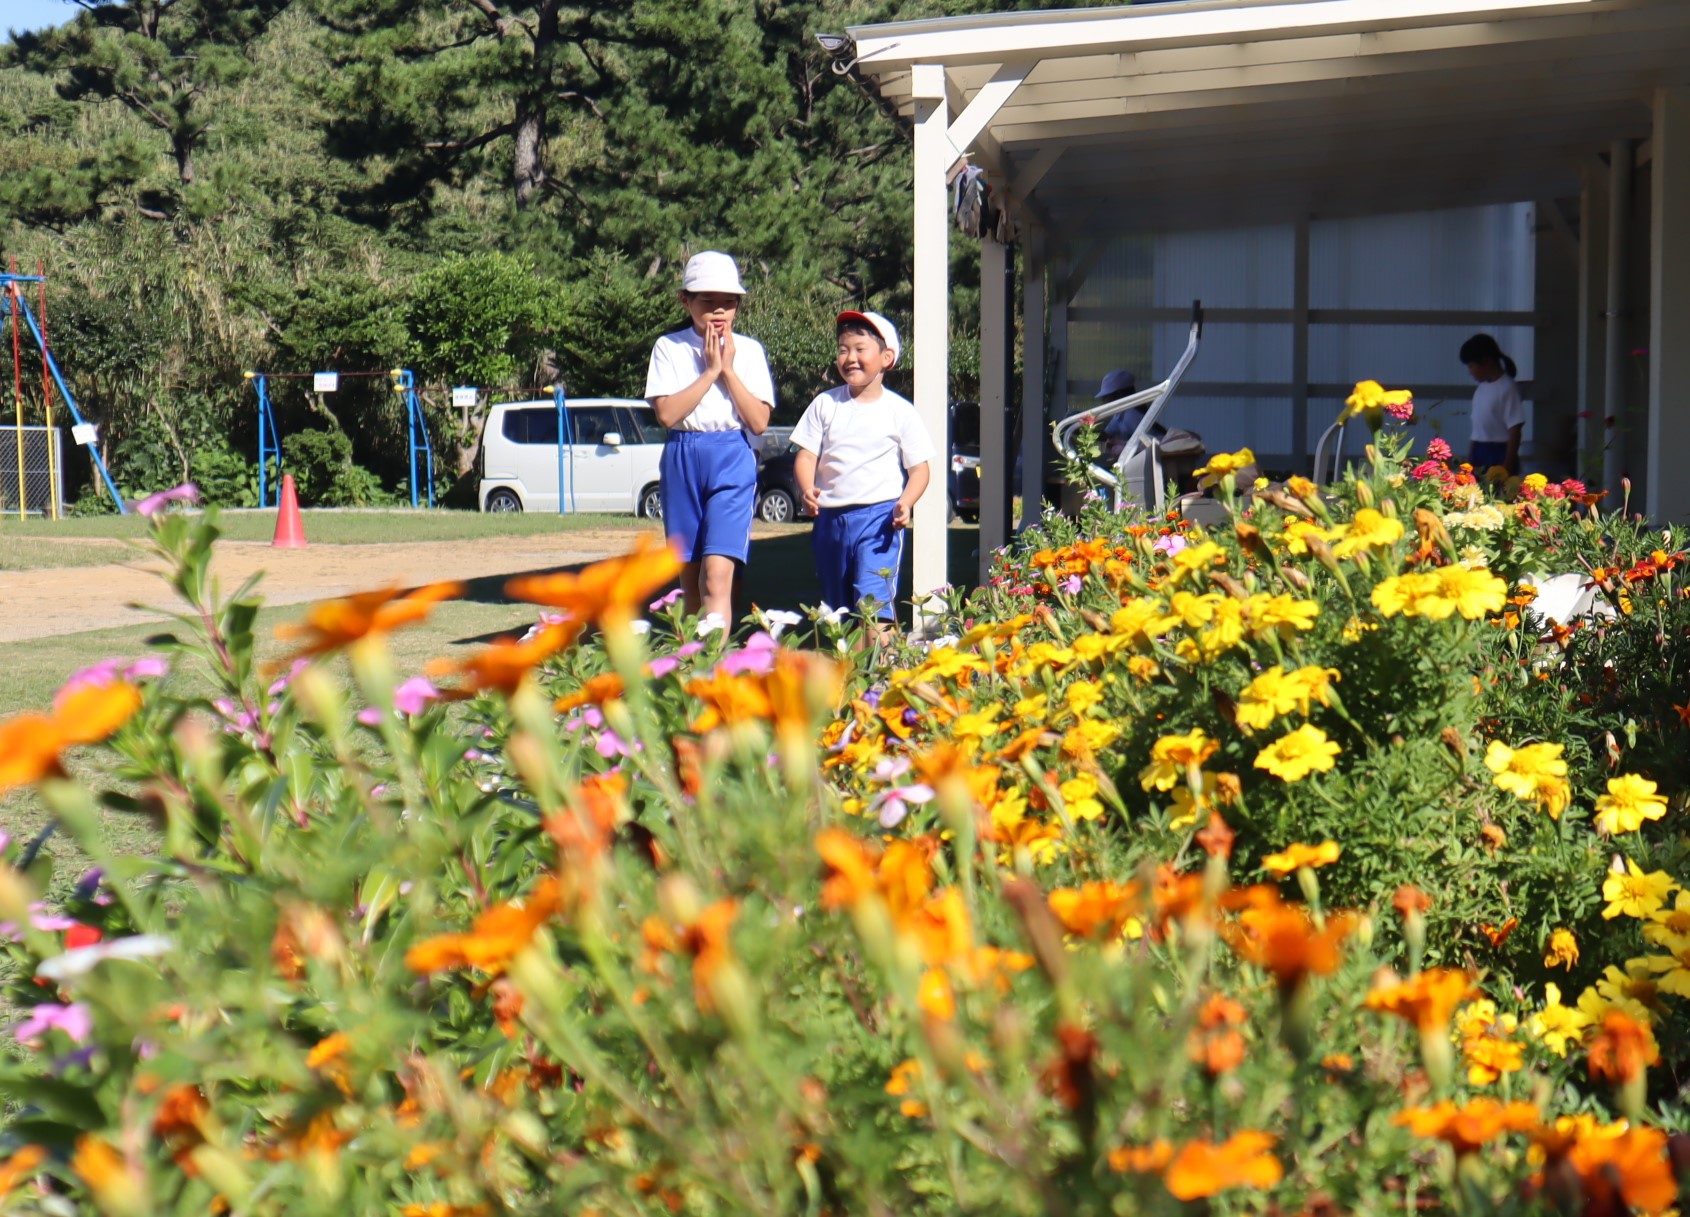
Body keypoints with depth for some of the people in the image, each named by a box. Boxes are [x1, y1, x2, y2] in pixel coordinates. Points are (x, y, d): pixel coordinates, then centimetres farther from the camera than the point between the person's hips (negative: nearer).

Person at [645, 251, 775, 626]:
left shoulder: (749, 350, 5)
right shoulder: (669, 348, 4)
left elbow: (759, 422, -3)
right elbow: (667, 413, -9)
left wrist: (728, 370, -8)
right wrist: (710, 371, -9)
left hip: (733, 459, -2)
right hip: (682, 459, 2)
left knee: (717, 578, -17)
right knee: (689, 580, 8)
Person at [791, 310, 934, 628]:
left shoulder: (899, 410, 2)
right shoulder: (826, 404, 8)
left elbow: (919, 467, 4)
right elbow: (806, 455, 5)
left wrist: (905, 503, -15)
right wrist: (806, 490, -15)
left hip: (879, 516, -4)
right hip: (830, 516, 4)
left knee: (873, 600, -18)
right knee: (837, 607, 11)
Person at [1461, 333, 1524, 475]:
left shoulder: (1507, 388, -12)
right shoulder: (1482, 388, 11)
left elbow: (1515, 430, -15)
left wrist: (1507, 467, -18)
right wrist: (1471, 459, 16)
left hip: (1498, 455, -8)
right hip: (1480, 454, 8)